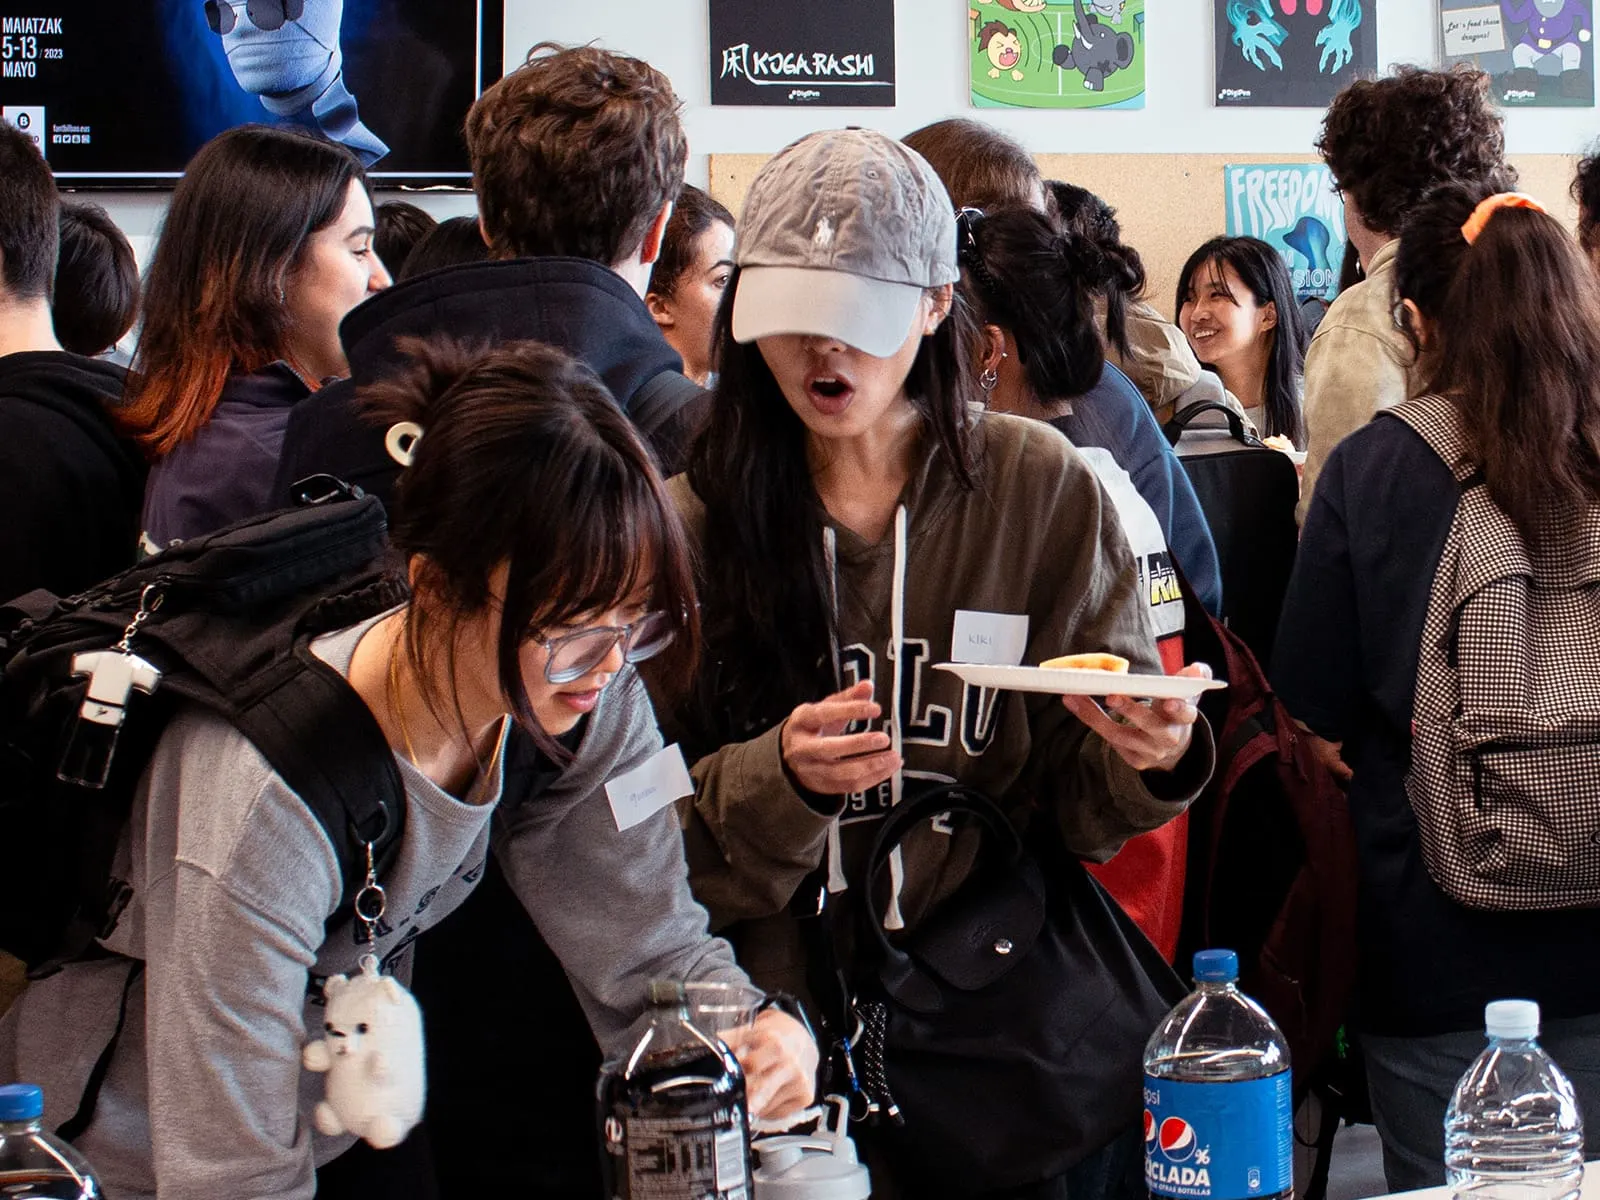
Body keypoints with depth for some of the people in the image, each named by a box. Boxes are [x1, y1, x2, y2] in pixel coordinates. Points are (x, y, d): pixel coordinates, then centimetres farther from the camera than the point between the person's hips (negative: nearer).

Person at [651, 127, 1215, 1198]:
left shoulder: (1041, 488, 0)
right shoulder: (696, 520, 0)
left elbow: (1086, 802, 2)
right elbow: (657, 844, -3)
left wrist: (1151, 757, -19)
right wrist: (780, 783, -21)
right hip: (778, 1022, 0)